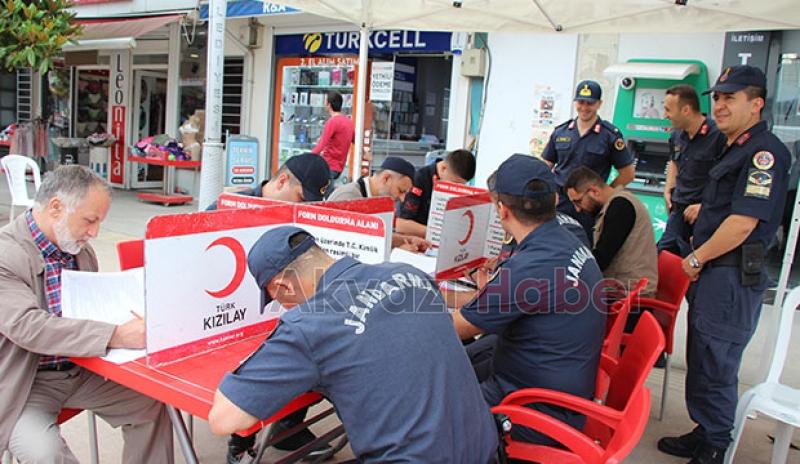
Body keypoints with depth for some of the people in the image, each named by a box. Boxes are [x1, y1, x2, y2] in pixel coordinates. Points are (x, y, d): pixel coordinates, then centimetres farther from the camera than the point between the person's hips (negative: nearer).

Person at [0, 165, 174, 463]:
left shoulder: (81, 249, 3)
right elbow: (29, 327, -30)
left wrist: (132, 321, -8)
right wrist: (115, 336, -37)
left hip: (80, 371, 6)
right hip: (26, 383, -6)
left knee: (151, 401, -5)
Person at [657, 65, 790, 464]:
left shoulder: (765, 152, -16)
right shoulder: (734, 148, 17)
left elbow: (743, 222, -22)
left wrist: (697, 259, -12)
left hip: (733, 278, -10)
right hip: (710, 274, 10)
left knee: (716, 367, -1)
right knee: (700, 360, 18)